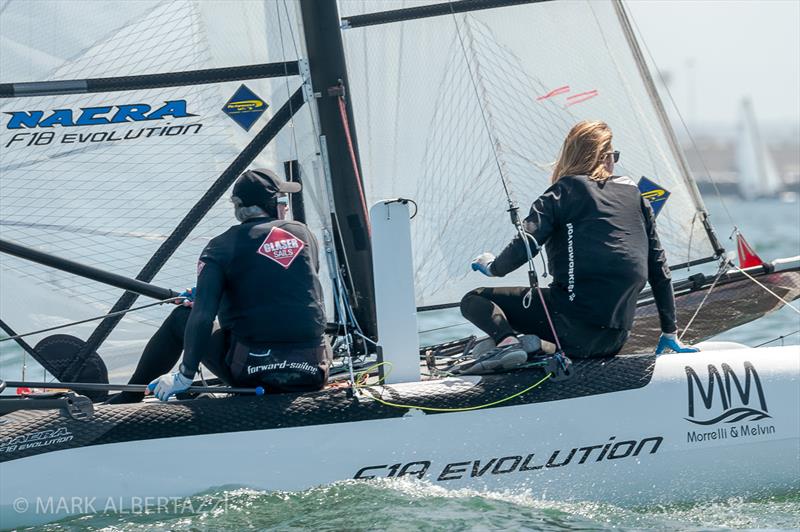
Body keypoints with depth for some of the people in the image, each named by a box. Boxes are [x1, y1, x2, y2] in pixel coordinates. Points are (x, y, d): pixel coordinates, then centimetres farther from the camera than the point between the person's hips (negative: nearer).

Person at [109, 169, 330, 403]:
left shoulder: (222, 247, -2)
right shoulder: (304, 234, 10)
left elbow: (202, 316, -13)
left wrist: (185, 375, -9)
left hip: (250, 370, -2)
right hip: (312, 373, 3)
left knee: (180, 319, 17)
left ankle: (127, 400, 24)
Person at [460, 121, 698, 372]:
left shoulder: (565, 190, 1)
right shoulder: (634, 193, 15)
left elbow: (526, 243, -9)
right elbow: (659, 268, 17)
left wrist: (493, 267, 13)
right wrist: (670, 332, 25)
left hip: (574, 326, -5)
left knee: (474, 299, 5)